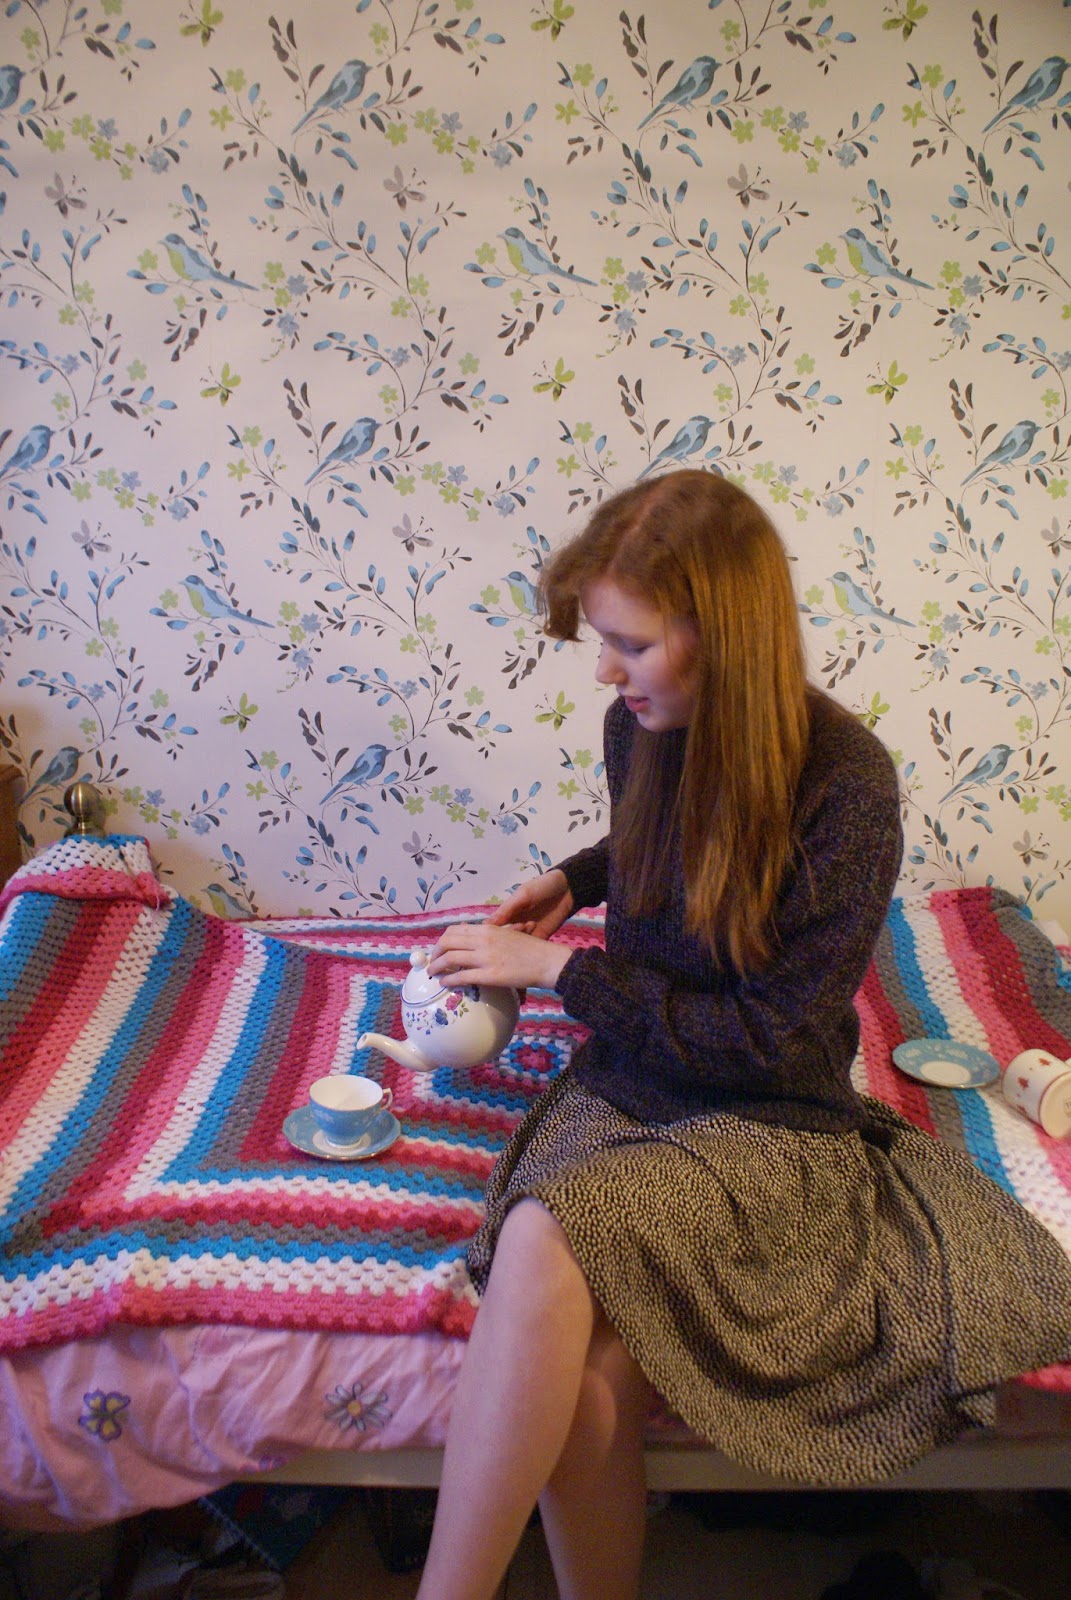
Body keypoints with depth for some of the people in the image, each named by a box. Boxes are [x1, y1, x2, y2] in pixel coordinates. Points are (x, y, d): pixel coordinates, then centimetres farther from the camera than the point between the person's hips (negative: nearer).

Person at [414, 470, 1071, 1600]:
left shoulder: (844, 785, -18)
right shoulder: (641, 729, -1)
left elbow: (770, 1039, -16)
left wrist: (560, 968, -14)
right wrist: (574, 880, 5)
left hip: (771, 1121, -4)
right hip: (623, 1081, 5)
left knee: (549, 1236, -33)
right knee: (588, 1385, -24)